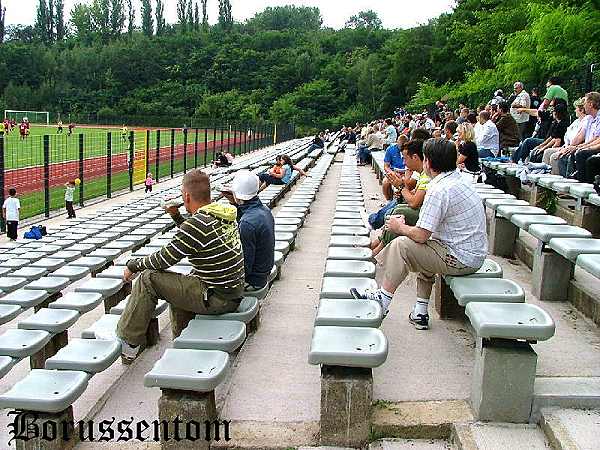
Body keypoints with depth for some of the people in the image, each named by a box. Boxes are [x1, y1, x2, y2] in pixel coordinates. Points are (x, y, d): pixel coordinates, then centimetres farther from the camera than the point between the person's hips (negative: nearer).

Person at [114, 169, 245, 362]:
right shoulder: (225, 213, 4)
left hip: (216, 299, -9)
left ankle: (127, 345, 4)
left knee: (148, 278, -7)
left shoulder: (196, 223, -22)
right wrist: (177, 216, 12)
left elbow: (164, 259, -15)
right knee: (178, 282, 32)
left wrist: (133, 266, 2)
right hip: (235, 294, 9)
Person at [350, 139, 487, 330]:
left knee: (402, 245, -6)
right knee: (424, 249, 27)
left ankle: (383, 299, 7)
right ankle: (420, 312, 24)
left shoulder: (438, 190, -20)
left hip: (461, 260, -10)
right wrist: (407, 227, 9)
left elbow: (421, 235, -20)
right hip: (475, 256, 10)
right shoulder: (459, 181, 10)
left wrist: (400, 228, -1)